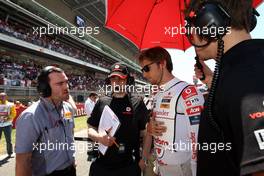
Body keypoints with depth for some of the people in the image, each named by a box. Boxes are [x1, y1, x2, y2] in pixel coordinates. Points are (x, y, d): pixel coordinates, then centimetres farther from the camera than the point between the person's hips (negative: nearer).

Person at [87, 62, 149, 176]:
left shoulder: (137, 103, -5)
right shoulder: (102, 102, 2)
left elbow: (145, 132, -1)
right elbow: (91, 129, 6)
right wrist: (98, 137, -14)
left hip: (129, 165, -2)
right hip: (101, 163, 3)